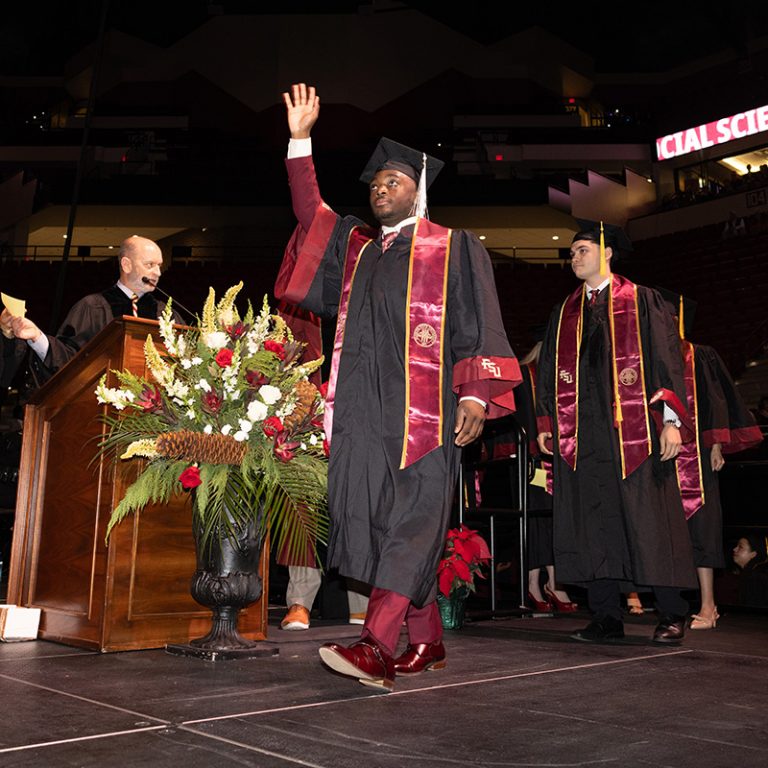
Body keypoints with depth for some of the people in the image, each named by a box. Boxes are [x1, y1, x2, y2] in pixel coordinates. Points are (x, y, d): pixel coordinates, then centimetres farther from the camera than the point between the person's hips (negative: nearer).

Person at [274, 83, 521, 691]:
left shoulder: (454, 247, 8)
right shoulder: (355, 246, 23)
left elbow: (479, 324, 0)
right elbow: (310, 212, 16)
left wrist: (476, 394, -11)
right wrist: (301, 139, 10)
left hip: (424, 410, -5)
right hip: (364, 409, 5)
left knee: (412, 521, -11)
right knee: (382, 522, 4)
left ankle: (376, 649, -17)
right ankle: (427, 642, 14)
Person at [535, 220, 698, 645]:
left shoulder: (642, 302, 6)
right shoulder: (564, 314, 18)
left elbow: (667, 358, 0)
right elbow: (549, 372, 17)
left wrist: (671, 420, -9)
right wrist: (546, 423, 8)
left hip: (634, 428, -4)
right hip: (581, 431, 4)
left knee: (649, 521, -2)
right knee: (592, 524, 2)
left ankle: (672, 616, 11)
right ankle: (606, 618, 10)